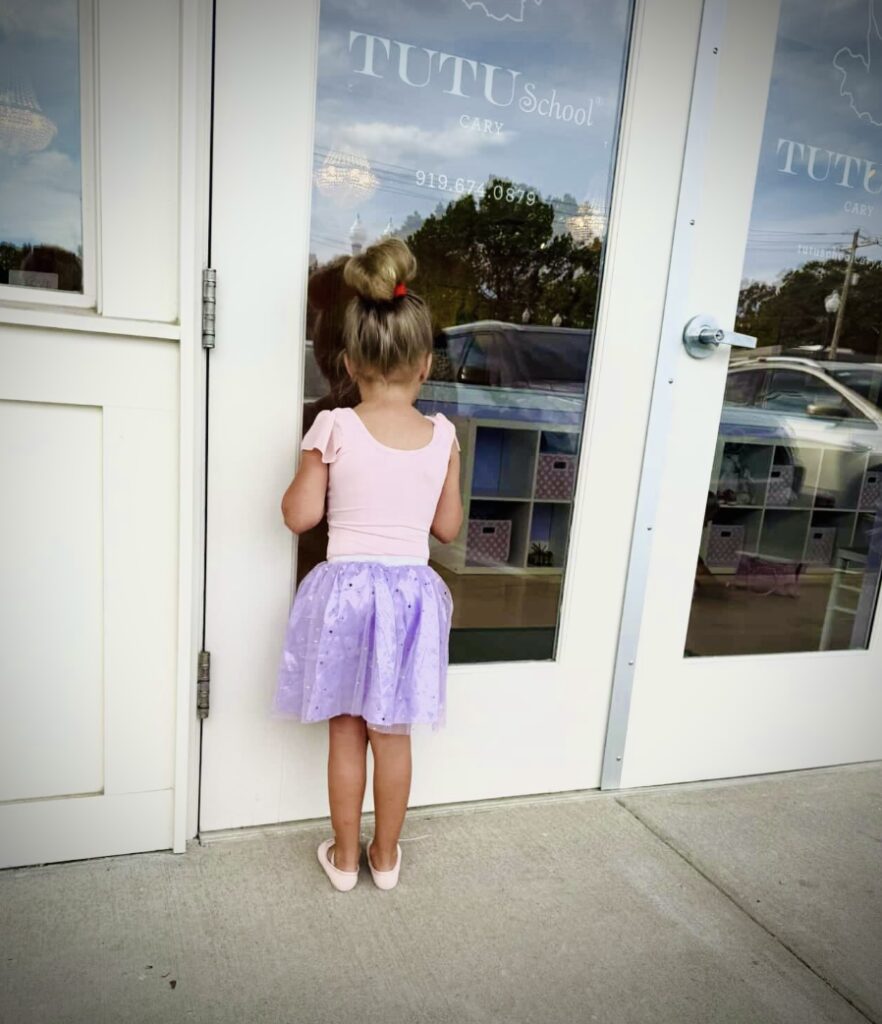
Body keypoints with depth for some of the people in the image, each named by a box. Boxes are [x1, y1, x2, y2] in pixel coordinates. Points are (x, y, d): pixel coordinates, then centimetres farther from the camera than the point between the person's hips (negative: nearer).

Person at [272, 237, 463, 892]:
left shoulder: (334, 429, -11)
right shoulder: (442, 436, -5)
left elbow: (299, 516, -6)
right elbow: (448, 528, 2)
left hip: (344, 588, -1)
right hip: (411, 591, 2)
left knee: (346, 731, 15)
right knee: (394, 735, 16)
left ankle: (344, 857, 32)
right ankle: (386, 856, 34)